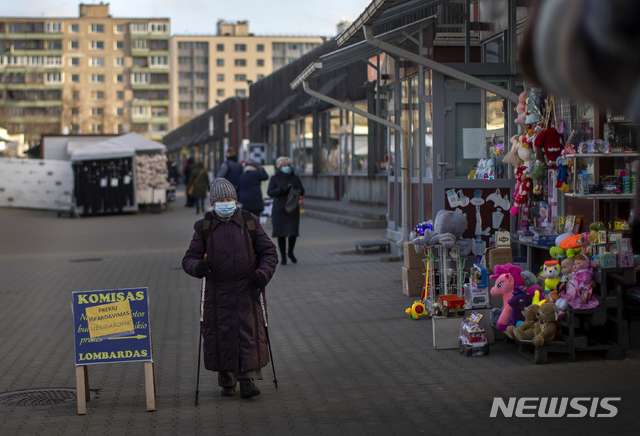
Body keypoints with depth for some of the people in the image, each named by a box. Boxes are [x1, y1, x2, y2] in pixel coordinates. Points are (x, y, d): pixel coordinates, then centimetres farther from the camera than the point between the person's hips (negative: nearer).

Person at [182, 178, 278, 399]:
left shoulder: (250, 222, 5)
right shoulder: (204, 227, 4)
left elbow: (269, 251, 9)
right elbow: (189, 258, 2)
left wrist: (264, 273, -8)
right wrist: (197, 266, -21)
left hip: (246, 291, 0)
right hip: (217, 293, 0)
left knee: (250, 334, -5)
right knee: (221, 335, 3)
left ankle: (248, 380, 1)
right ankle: (227, 381, 18)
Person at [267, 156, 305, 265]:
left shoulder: (295, 178, 8)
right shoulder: (275, 178, 3)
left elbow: (302, 192, 2)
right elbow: (270, 192, -9)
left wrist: (296, 187, -19)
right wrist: (283, 189, -22)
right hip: (279, 210, -1)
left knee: (293, 232, -4)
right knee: (281, 234, -1)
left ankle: (290, 252, 22)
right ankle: (283, 256, 12)